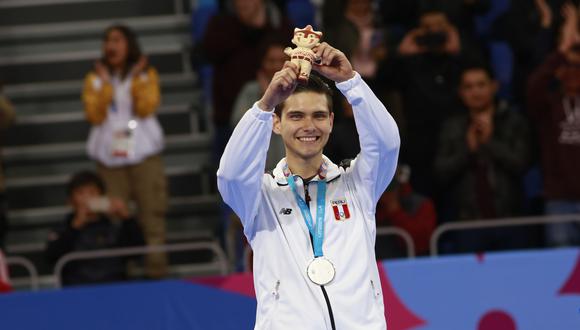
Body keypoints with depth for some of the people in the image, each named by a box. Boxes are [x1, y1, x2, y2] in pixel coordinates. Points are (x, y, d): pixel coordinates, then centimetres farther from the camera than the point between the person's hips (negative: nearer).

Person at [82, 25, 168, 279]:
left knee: (152, 213, -5)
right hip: (110, 157, 1)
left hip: (143, 154, -1)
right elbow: (94, 115, -5)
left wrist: (136, 78, -9)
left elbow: (147, 108, -8)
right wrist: (106, 83, -9)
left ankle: (156, 272, -2)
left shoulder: (146, 74, 7)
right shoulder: (95, 78, 9)